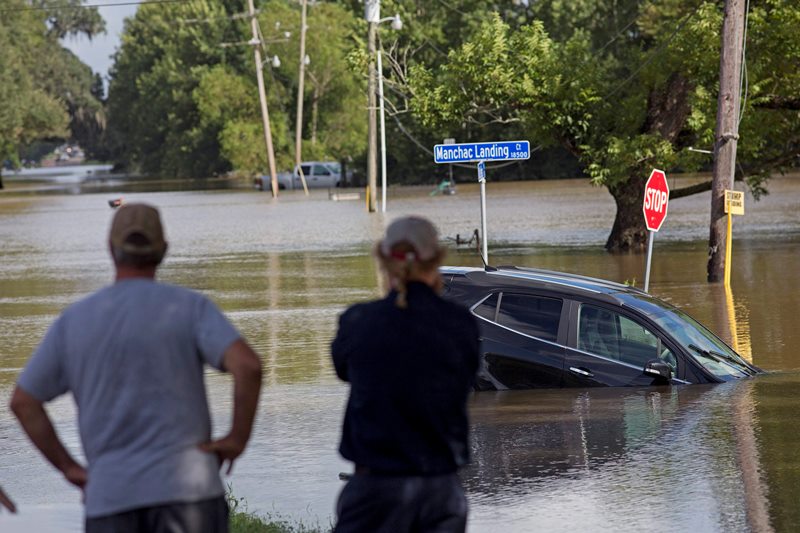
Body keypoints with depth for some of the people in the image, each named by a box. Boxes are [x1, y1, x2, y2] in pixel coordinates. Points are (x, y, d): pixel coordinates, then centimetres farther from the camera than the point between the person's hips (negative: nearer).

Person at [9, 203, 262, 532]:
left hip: (110, 493, 2)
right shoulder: (190, 307, 0)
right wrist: (238, 438, -3)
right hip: (185, 484, -2)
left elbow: (23, 402, 11)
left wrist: (67, 467, 14)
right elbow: (248, 365, -16)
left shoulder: (73, 320, 9)